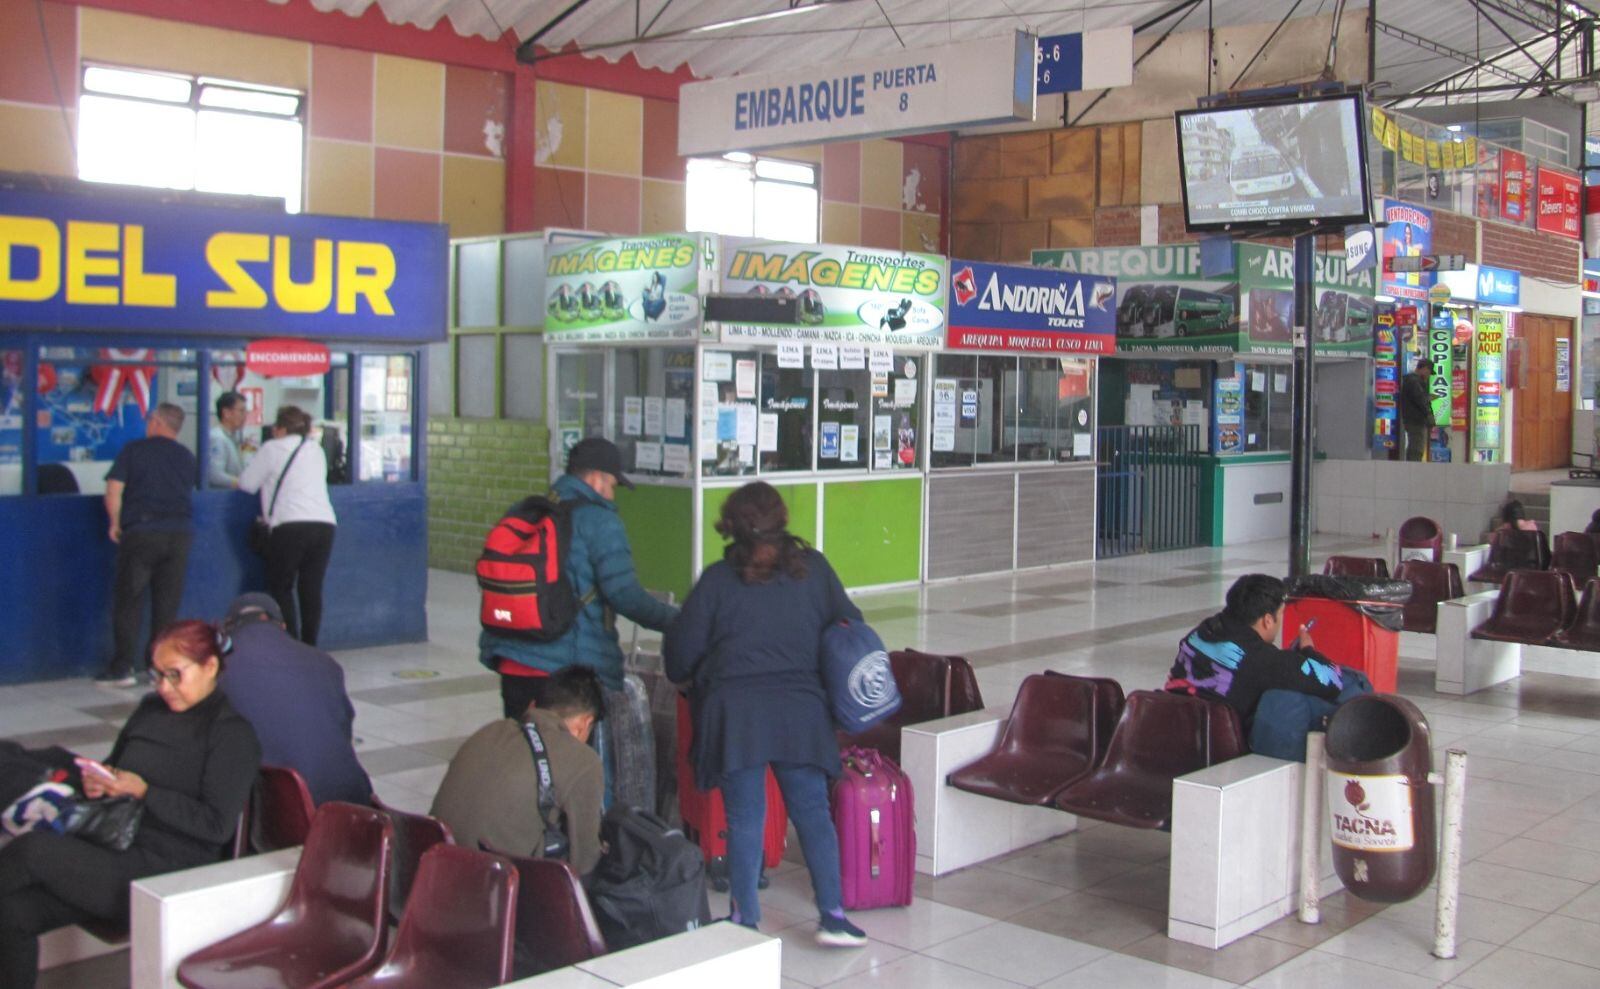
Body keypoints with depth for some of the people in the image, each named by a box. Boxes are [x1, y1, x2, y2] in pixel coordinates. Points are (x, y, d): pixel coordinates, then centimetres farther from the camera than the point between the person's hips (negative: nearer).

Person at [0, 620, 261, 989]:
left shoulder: (232, 730, -6)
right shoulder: (150, 708, 17)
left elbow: (217, 825, -13)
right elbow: (115, 766, 26)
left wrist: (142, 791, -17)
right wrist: (96, 781, 2)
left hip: (165, 875, -7)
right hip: (115, 852, 7)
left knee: (33, 848, -21)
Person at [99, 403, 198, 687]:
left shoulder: (134, 450, 1)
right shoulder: (188, 457, 11)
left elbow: (113, 491, -4)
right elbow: (189, 491, 13)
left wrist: (115, 524, 8)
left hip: (141, 532, -3)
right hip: (179, 533, 3)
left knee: (127, 601, 5)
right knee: (167, 604, 8)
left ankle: (123, 668, 3)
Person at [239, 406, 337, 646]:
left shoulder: (273, 448, 3)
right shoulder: (316, 449, 19)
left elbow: (247, 484, 6)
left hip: (291, 526, -5)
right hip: (325, 523, 5)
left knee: (280, 588, 6)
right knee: (312, 588, 8)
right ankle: (309, 647, 8)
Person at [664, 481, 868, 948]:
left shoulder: (718, 578, -2)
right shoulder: (813, 568, 3)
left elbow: (681, 648, 1)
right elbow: (849, 625, 9)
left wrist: (687, 678, 22)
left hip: (735, 710, -1)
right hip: (801, 707, 1)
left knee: (744, 818, 6)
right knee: (812, 812, 9)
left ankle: (746, 920, 11)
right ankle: (832, 915, 9)